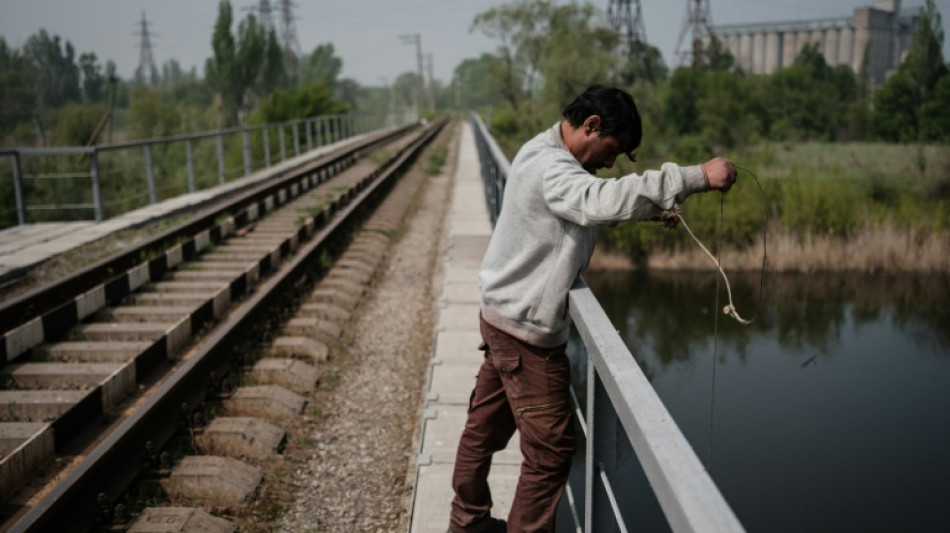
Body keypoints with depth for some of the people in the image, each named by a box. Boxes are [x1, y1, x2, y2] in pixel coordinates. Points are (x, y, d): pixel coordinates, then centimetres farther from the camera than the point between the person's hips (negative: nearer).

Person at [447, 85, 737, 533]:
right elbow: (603, 201, -40)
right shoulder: (550, 167, -22)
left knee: (487, 427, 21)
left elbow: (593, 206, 20)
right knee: (550, 446, -1)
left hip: (505, 318, 11)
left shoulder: (551, 157, 11)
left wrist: (652, 208, 3)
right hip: (527, 331, -11)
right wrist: (696, 177, -41)